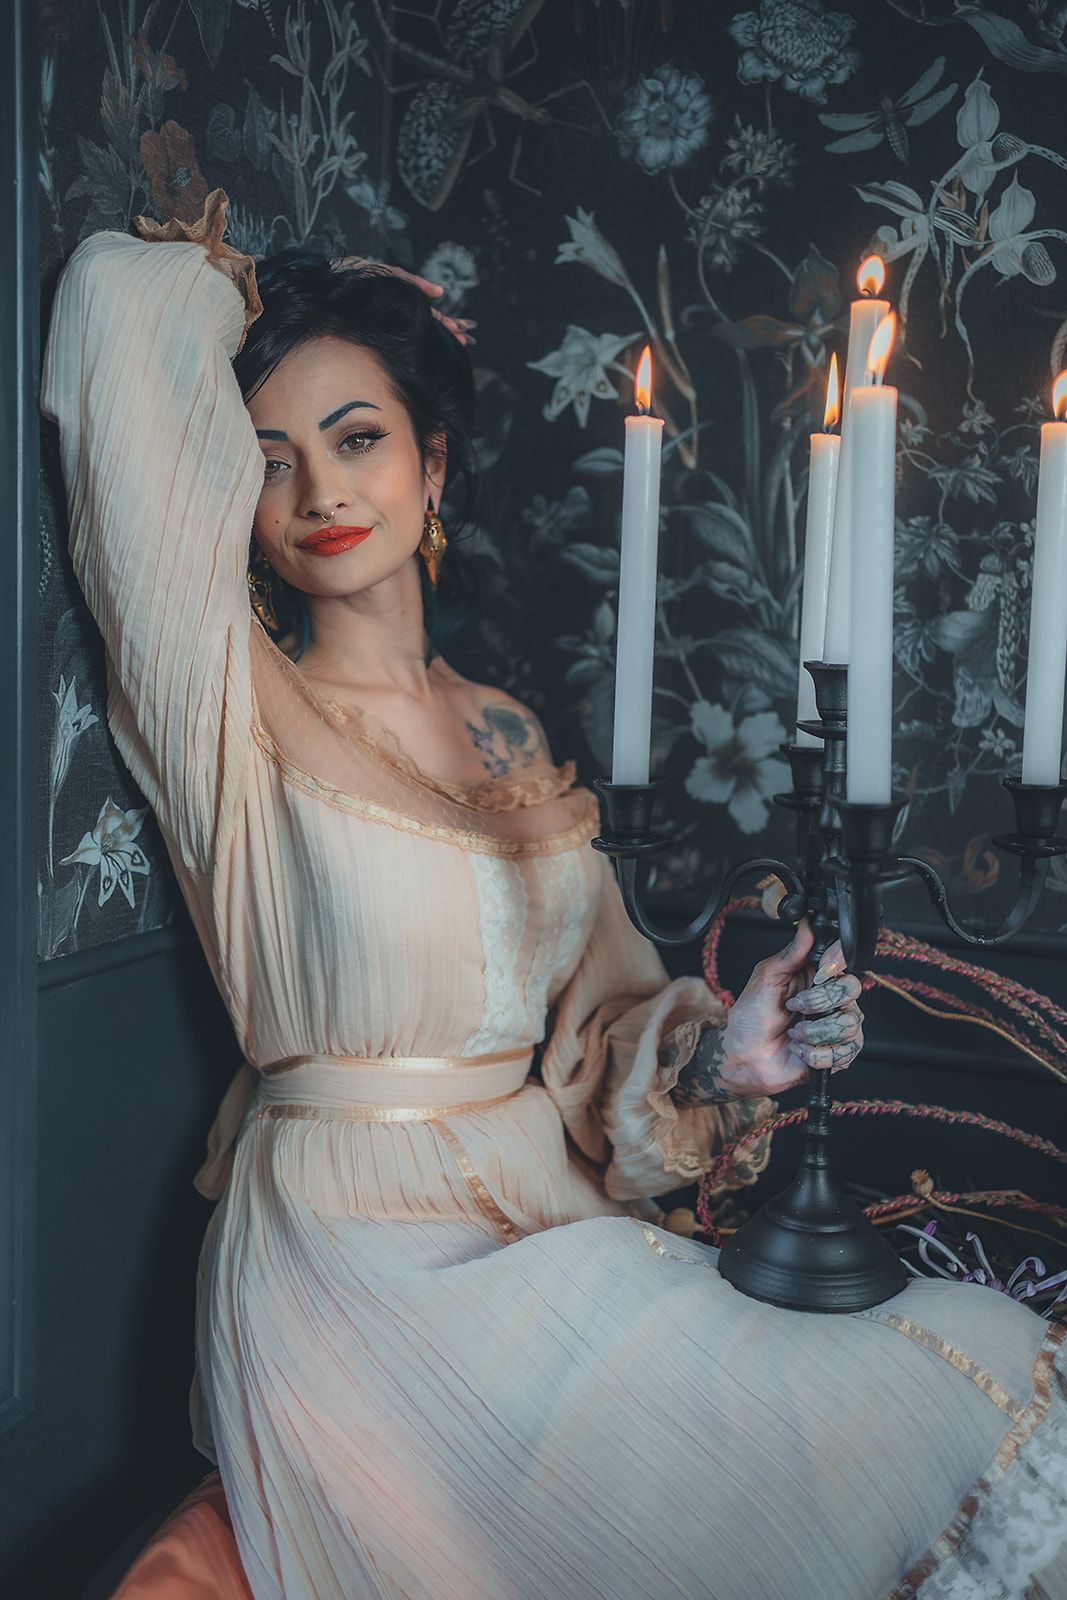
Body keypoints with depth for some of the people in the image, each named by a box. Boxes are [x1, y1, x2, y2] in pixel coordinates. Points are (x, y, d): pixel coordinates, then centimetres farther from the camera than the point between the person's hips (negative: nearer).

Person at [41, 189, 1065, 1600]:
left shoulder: (508, 736, 12)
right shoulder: (235, 709, -5)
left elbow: (592, 1027, 12)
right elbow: (122, 296, -11)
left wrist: (712, 1056, -7)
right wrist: (229, 285, 9)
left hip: (552, 1221, 6)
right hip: (359, 1259, -6)